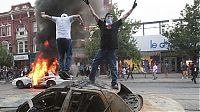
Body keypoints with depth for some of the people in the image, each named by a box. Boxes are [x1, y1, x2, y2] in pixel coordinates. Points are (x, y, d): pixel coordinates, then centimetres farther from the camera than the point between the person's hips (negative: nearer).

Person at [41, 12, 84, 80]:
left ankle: (61, 70, -6)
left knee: (61, 56, 9)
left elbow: (47, 17, 22)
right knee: (69, 56, 1)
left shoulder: (57, 19, 20)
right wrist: (82, 23, 19)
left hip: (58, 39, 3)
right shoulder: (68, 18, 15)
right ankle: (66, 70, -14)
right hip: (67, 39, -3)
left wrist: (42, 15, 43)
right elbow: (78, 16, 4)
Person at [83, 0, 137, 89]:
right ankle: (91, 80, 17)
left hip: (111, 50, 0)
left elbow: (126, 16, 17)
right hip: (102, 50, 0)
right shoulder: (102, 24, 9)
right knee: (94, 64, 4)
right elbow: (94, 14, 12)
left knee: (113, 67, 1)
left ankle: (114, 83, 4)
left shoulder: (116, 25, 11)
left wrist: (132, 8, 20)